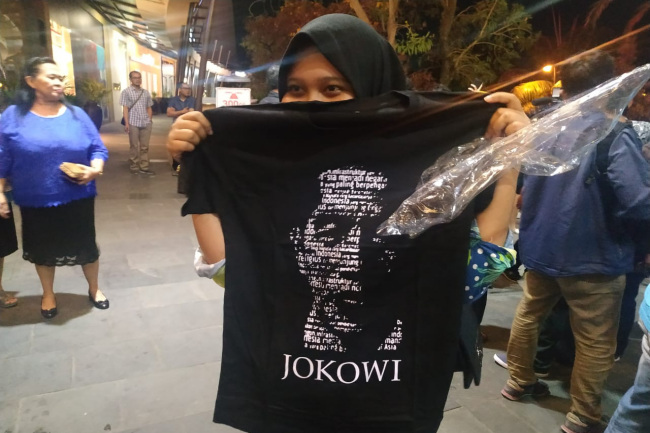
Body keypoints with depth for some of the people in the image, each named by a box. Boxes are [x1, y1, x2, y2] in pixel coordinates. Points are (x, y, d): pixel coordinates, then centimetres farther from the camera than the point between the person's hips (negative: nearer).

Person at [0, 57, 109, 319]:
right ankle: (48, 295, 39)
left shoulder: (76, 114, 0)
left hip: (78, 198, 0)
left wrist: (94, 170, -18)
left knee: (85, 246, 10)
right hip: (35, 201, 0)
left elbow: (98, 149, 1)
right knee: (44, 249, 17)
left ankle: (94, 289, 35)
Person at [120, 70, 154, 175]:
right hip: (133, 123, -4)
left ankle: (144, 167, 12)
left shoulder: (146, 92, 13)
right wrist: (126, 123, -11)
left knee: (145, 146, 7)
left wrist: (150, 120, 8)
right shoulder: (126, 92, 1)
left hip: (146, 123, 4)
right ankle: (134, 167, 11)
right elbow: (125, 108, -4)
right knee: (134, 146, 4)